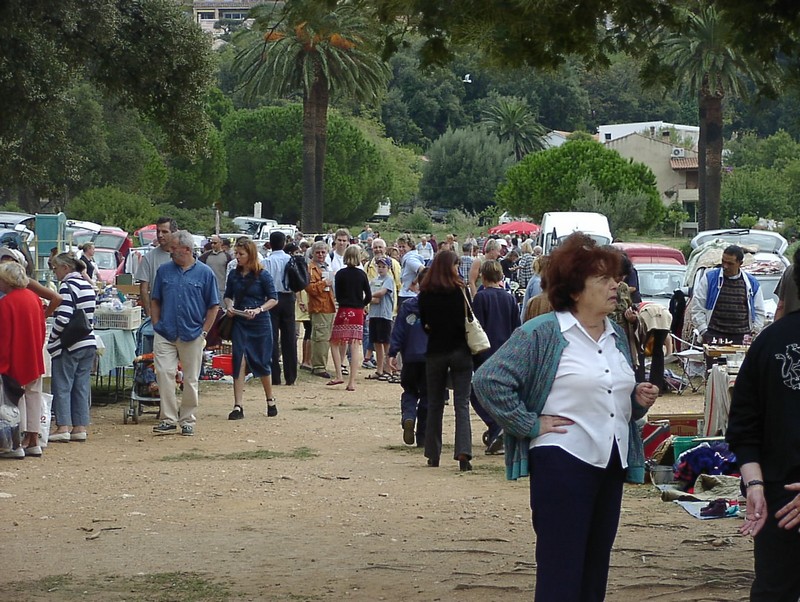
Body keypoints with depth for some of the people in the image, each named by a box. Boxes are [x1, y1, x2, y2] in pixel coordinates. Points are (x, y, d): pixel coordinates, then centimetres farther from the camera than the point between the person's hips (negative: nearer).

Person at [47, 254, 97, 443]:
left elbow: (63, 319, -19)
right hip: (89, 342, 8)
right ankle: (80, 427, 10)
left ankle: (63, 427, -5)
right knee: (82, 386, 10)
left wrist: (52, 338, -8)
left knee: (62, 386, -2)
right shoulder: (88, 286, 13)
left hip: (69, 344, -8)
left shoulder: (67, 286, -13)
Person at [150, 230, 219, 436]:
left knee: (191, 380, 5)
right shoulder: (164, 271, 7)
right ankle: (168, 420, -5)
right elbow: (155, 301, 13)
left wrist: (204, 332, -2)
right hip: (165, 334, 1)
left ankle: (187, 420, 16)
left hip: (192, 335, -1)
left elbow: (213, 306, 3)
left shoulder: (205, 273, 0)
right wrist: (157, 325, 3)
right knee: (164, 373, -9)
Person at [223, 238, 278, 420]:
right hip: (239, 323, 3)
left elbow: (274, 299, -6)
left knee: (262, 362, 7)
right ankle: (238, 407, -6)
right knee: (238, 362, -6)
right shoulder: (234, 275, 5)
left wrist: (259, 310, -20)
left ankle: (270, 401, 28)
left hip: (260, 323, -3)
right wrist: (229, 305, -4)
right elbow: (227, 296, 17)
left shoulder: (262, 275, -6)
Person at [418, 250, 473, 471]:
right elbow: (468, 321, -2)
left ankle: (433, 455, 16)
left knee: (435, 404, 13)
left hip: (435, 352, 2)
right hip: (460, 351, -2)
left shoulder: (425, 293, -3)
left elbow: (424, 324, 5)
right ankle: (463, 452, -16)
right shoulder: (460, 290, -9)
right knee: (462, 404, -2)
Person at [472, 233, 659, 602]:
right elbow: (488, 381, -14)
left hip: (612, 464, 7)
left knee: (594, 572, 13)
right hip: (563, 463, -7)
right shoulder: (542, 333, -9)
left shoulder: (616, 336, 14)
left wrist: (638, 400, 5)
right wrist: (530, 425, -14)